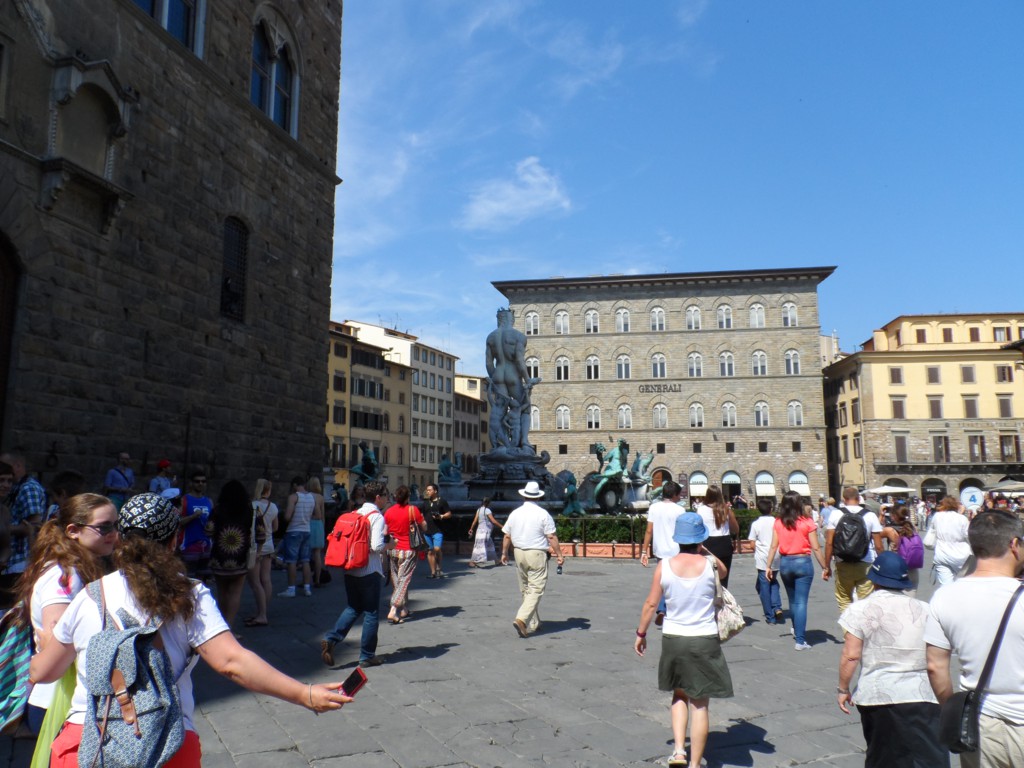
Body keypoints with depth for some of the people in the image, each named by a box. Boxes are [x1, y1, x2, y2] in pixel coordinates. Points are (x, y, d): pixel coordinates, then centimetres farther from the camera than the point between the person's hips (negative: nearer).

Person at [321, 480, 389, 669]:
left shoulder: (355, 514, 9)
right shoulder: (377, 517, -13)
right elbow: (377, 546, -22)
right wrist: (389, 543, -2)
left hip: (350, 569, 7)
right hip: (369, 571, -7)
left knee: (353, 608, 19)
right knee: (371, 612, 6)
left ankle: (331, 639, 1)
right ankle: (367, 656, 13)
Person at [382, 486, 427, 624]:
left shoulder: (389, 511, -1)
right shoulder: (413, 510, -10)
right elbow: (424, 528, -3)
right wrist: (421, 518, 14)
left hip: (392, 550, 4)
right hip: (408, 551, -4)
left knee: (396, 581, 15)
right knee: (403, 580, -2)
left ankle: (404, 610, 23)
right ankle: (393, 612, -12)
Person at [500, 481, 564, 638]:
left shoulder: (515, 513, 3)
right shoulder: (543, 514, -9)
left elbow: (507, 536, 8)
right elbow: (551, 537, -10)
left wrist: (504, 553, 20)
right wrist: (559, 554, -2)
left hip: (519, 554, 5)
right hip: (537, 554, -5)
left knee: (526, 590, 16)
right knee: (536, 590, -3)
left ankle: (533, 623, 24)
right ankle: (521, 619, -19)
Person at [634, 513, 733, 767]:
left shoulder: (664, 566, -9)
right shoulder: (709, 564, -11)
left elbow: (651, 603, -1)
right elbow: (723, 572, 16)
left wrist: (641, 633, 11)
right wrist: (706, 552, 9)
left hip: (673, 638, 2)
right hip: (704, 641, -1)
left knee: (679, 695, 24)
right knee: (699, 704, 9)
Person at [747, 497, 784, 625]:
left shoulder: (756, 524, -5)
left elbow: (752, 544, -6)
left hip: (762, 560, -3)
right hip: (776, 558, 3)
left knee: (764, 586, 5)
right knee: (773, 582, 23)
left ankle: (770, 617, 7)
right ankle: (777, 608, 5)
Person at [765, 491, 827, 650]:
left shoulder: (778, 523, -2)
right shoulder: (807, 523, -9)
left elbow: (773, 546, -3)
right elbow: (816, 548, -8)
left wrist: (768, 566, 3)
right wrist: (825, 567, -1)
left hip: (785, 563, 3)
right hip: (803, 562, -3)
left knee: (793, 600, 21)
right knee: (801, 602, -1)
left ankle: (797, 631, 41)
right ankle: (800, 641, -2)